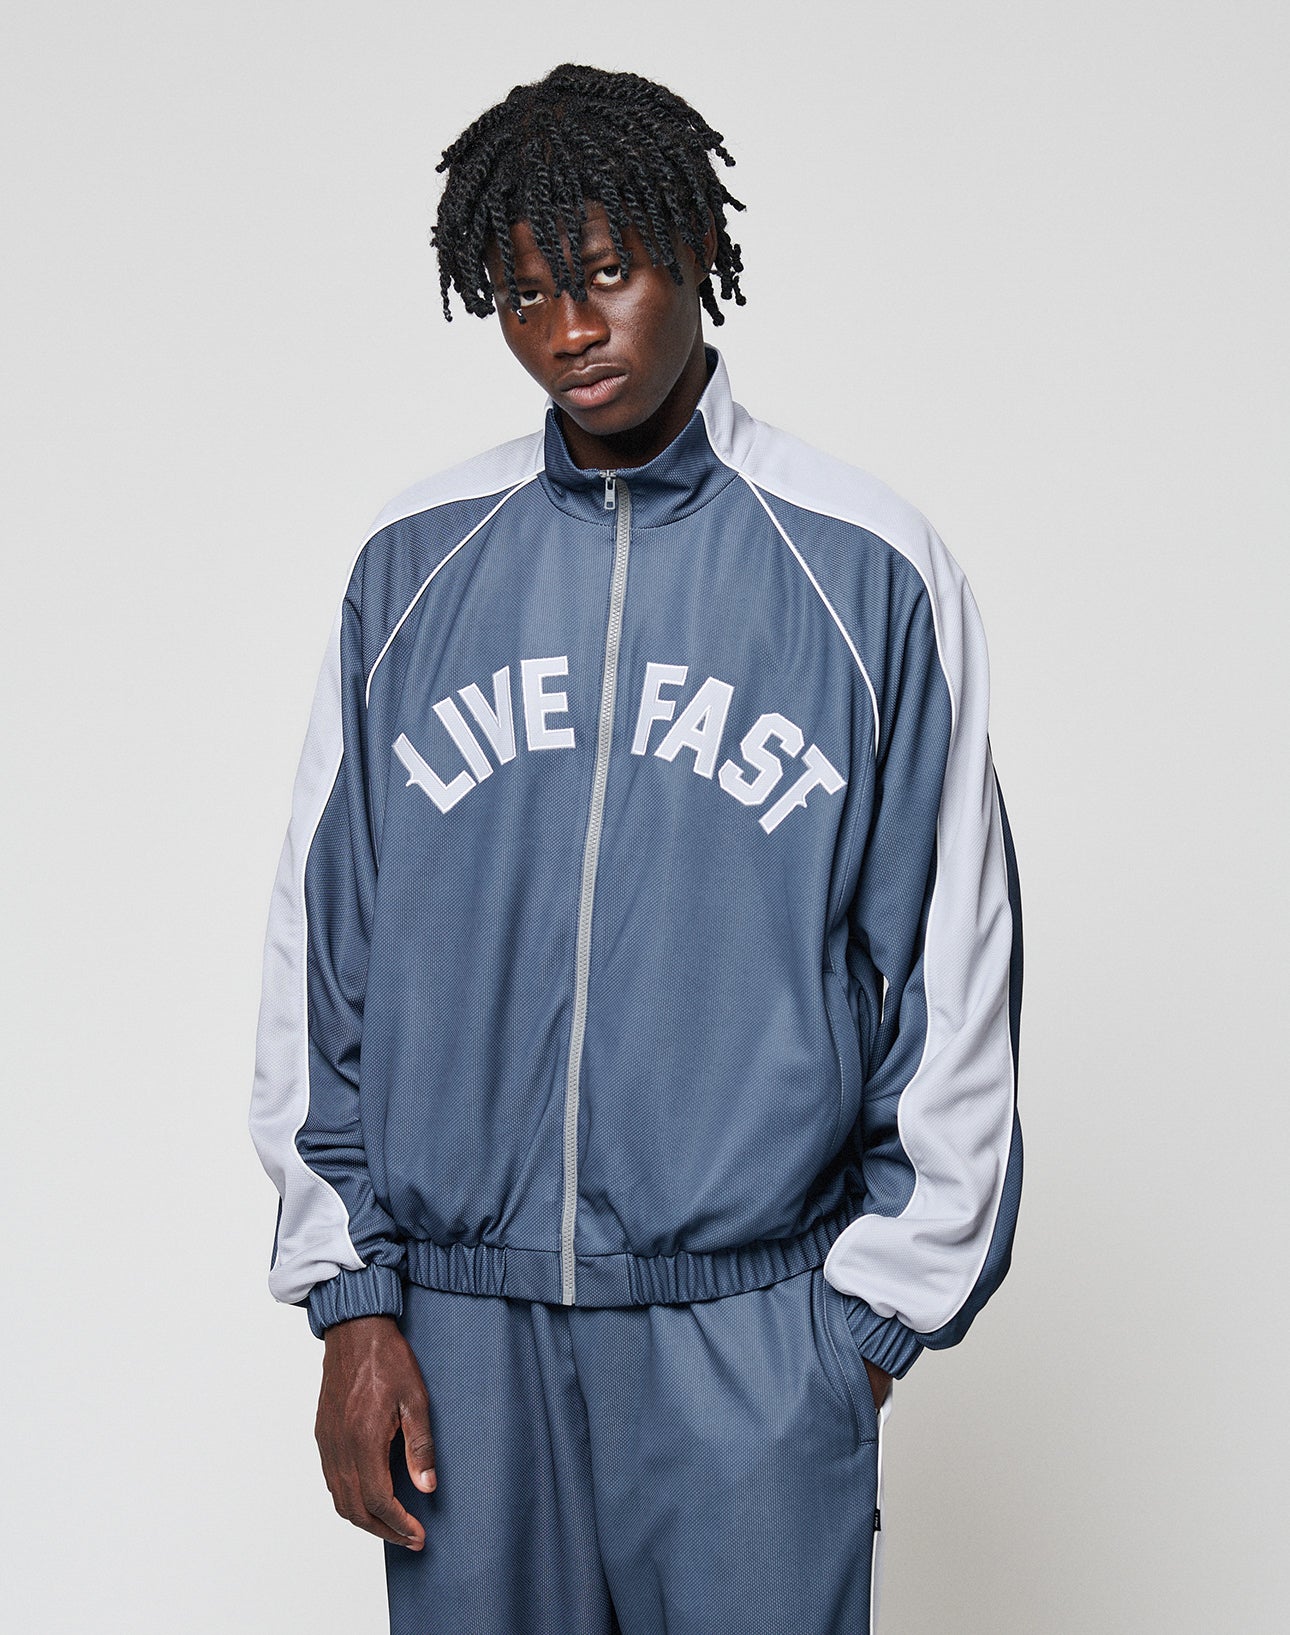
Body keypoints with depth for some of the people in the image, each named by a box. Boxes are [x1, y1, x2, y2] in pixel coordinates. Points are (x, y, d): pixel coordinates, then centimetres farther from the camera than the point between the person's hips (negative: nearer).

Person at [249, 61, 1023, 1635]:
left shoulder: (866, 568, -2)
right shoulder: (411, 566, 5)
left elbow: (952, 968, 1)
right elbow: (322, 946, 7)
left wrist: (880, 1311, 0)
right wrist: (351, 1296, 3)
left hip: (752, 1330, -2)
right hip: (459, 1321, 2)